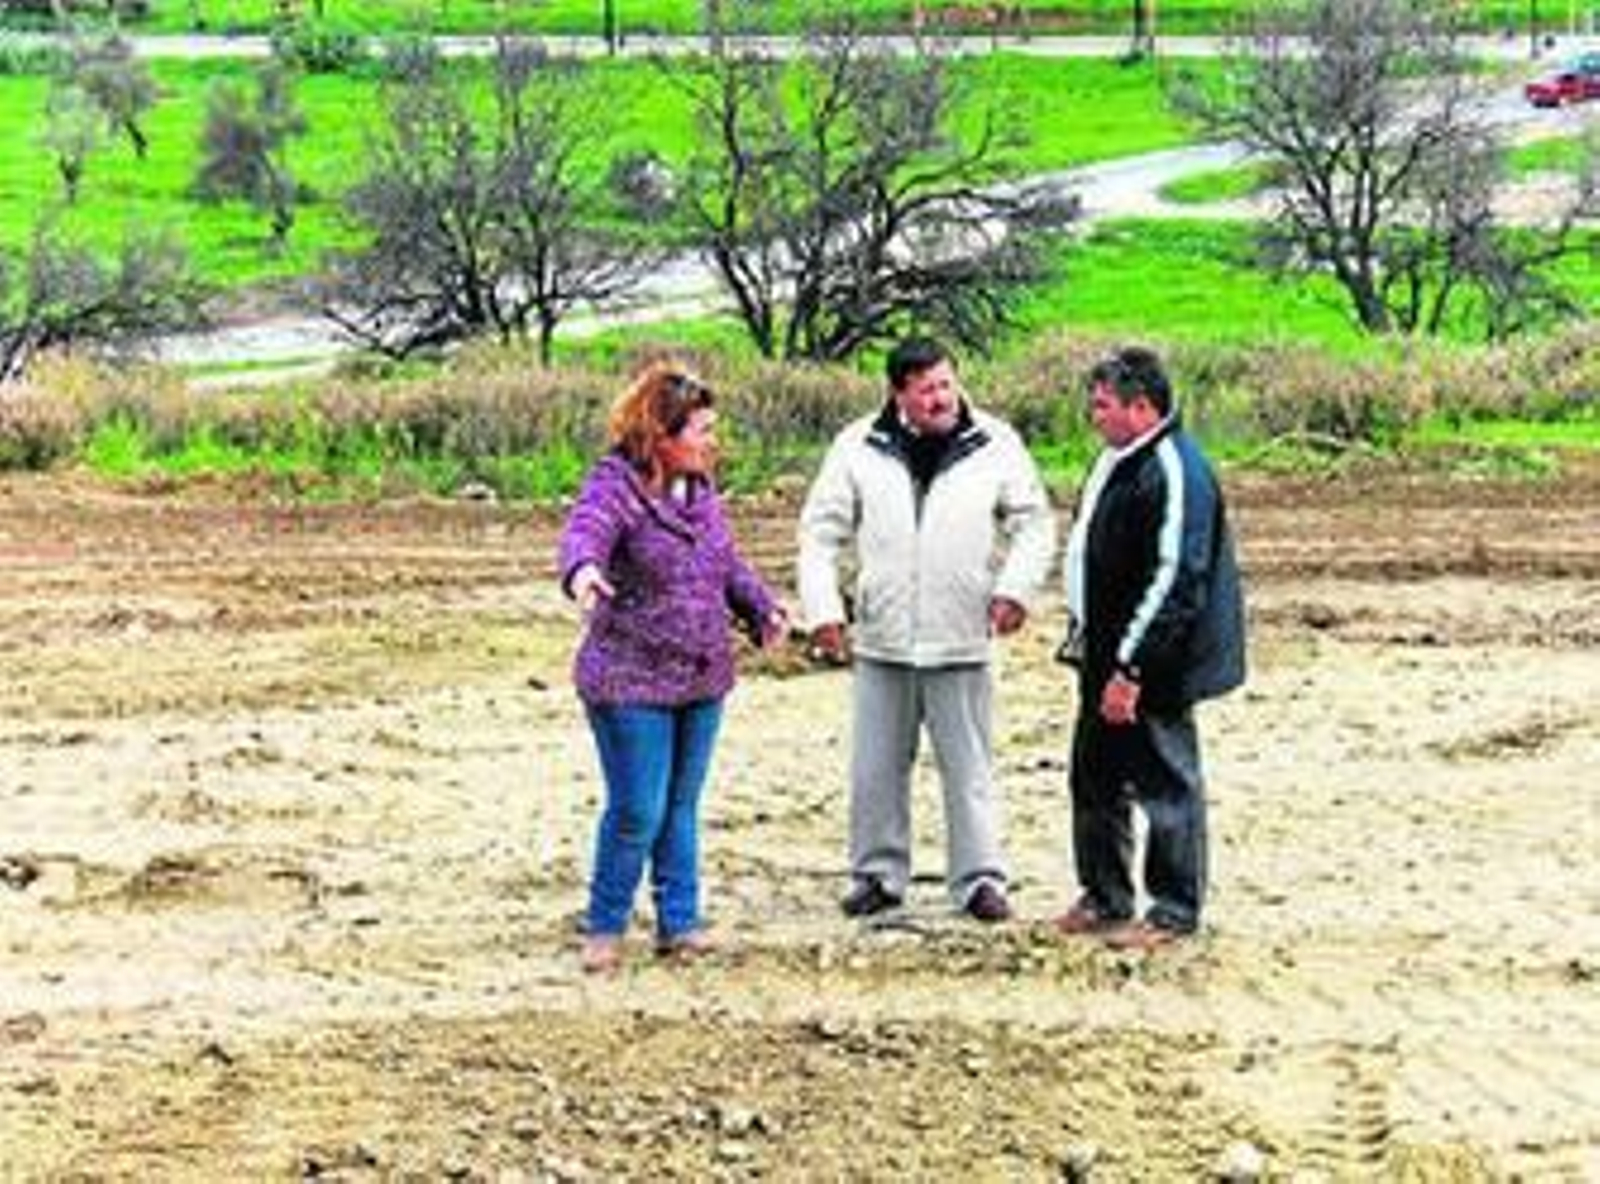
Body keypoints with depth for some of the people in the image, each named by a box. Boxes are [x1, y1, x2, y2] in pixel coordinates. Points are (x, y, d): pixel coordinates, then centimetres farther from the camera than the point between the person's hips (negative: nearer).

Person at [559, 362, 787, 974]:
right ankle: (604, 927, 15)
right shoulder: (615, 484, -15)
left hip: (702, 677, 7)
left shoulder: (699, 486, 9)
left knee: (682, 806, 14)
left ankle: (679, 922, 24)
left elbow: (727, 561, 24)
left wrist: (762, 607, 18)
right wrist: (582, 570, -55)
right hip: (631, 681, -7)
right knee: (637, 811, -3)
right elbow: (583, 532, -35)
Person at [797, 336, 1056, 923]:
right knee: (876, 768, 10)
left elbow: (1035, 523, 5)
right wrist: (823, 609, -3)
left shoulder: (995, 445, -2)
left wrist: (1016, 588, -9)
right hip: (881, 639, 1)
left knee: (968, 767, 4)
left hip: (961, 640, -1)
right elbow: (821, 531, 4)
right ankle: (878, 873, 23)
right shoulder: (858, 447, -1)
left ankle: (979, 879, 13)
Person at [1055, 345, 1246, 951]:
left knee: (1165, 782, 1)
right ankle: (1104, 898, 29)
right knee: (1095, 777, 16)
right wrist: (1085, 640, 20)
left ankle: (1175, 911, 12)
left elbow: (1173, 582, -24)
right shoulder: (1118, 461, 12)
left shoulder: (1175, 474, -20)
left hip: (1151, 668, -10)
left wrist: (1130, 670, -24)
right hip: (1107, 658, 10)